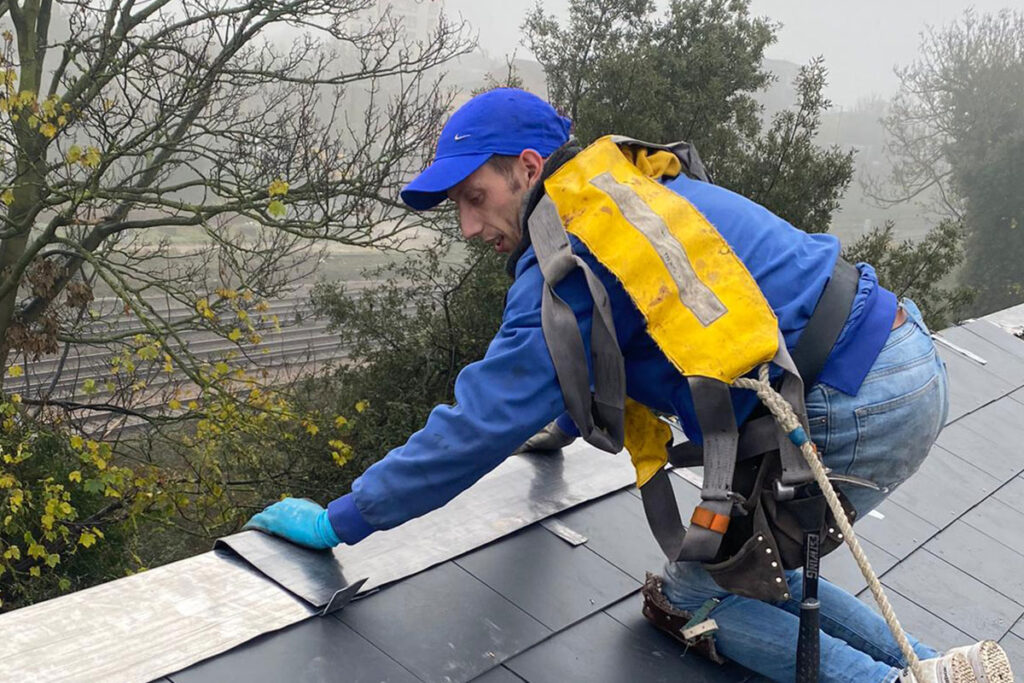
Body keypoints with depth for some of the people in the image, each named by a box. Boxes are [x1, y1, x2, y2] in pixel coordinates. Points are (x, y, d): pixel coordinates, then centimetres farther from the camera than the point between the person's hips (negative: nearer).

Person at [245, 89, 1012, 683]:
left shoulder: (573, 251, -15)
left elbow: (483, 421, -16)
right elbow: (602, 347, 34)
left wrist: (339, 521, -7)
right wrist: (565, 425, 50)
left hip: (854, 409, -10)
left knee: (699, 595, 6)